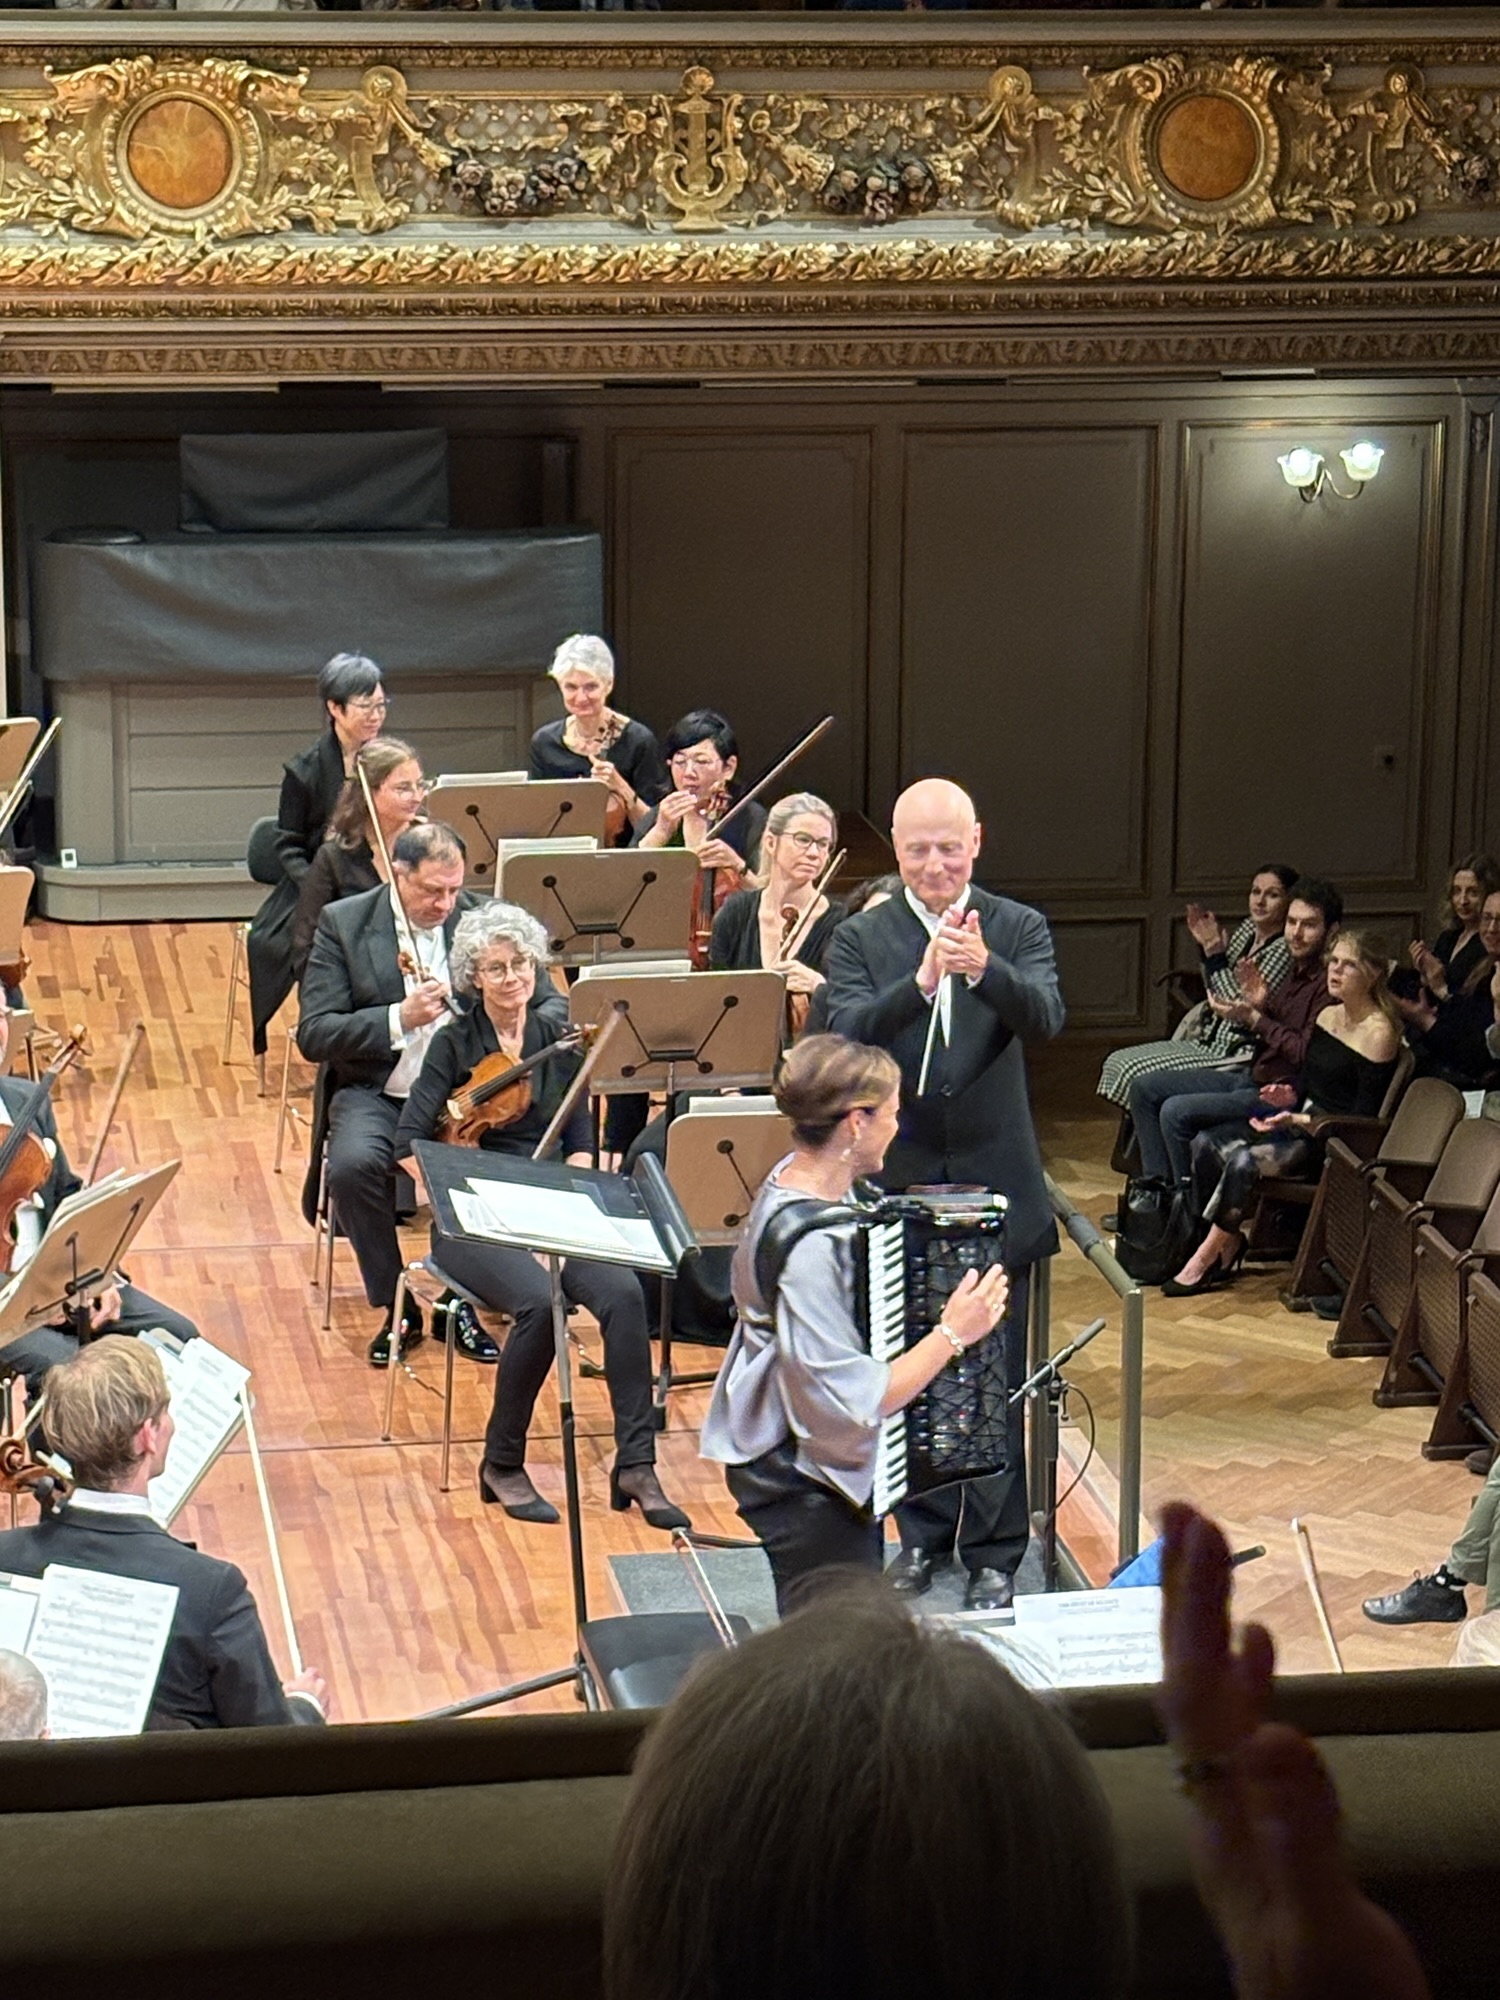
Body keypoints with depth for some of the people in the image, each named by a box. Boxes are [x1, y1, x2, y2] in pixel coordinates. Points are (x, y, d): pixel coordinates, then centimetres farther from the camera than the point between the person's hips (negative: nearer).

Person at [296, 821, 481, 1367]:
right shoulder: (343, 923, -2)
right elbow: (313, 1035, -9)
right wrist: (400, 1018, -22)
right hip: (376, 1094, -1)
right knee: (352, 1165, -32)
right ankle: (397, 1306, -10)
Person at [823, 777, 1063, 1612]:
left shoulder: (1019, 930, 0)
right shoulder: (862, 939, -1)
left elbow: (1045, 1018, -18)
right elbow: (846, 1035, -17)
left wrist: (985, 970, -38)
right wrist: (922, 981, -34)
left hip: (995, 1186, -1)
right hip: (900, 1186, 1)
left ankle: (995, 1552, 11)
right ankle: (925, 1534, 26)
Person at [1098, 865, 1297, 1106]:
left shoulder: (1284, 949, -16)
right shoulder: (1247, 929, 9)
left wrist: (1216, 956, -16)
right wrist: (1206, 948, 5)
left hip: (1236, 1054, -9)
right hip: (1208, 1041, 9)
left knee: (1137, 1072, -19)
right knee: (1118, 1061, 1)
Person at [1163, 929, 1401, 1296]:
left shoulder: (1379, 1032, -15)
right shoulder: (1329, 1015, 11)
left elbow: (1363, 1119, -16)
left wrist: (1296, 1120, -22)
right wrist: (1291, 1096, -3)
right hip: (1298, 1120, 9)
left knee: (1245, 1162, -29)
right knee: (1206, 1144, -9)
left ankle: (1208, 1256, -13)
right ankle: (1229, 1242, -3)